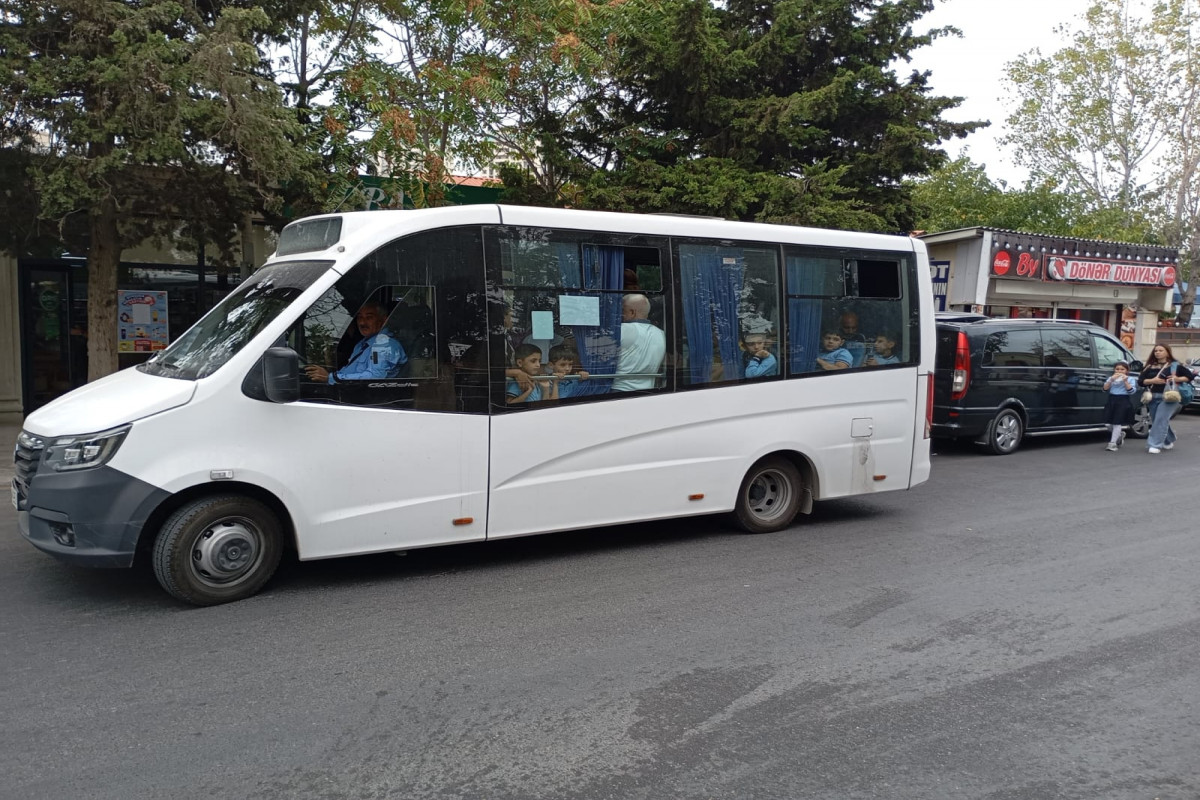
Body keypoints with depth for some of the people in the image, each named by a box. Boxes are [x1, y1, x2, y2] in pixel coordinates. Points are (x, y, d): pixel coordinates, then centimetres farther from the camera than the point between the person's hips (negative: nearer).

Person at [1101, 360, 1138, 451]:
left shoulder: (1130, 379, 2)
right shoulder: (1111, 378, 10)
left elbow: (1131, 391, -9)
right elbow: (1105, 389, -2)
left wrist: (1125, 381, -16)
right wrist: (1111, 380, -14)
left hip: (1123, 401, -4)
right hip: (1111, 400, 4)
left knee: (1117, 423, -8)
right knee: (1109, 423, 3)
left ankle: (1112, 443, -5)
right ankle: (1120, 434, 32)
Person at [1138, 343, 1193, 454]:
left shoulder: (1175, 365, 3)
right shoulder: (1150, 367, 11)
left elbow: (1190, 376, 5)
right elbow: (1140, 380, 6)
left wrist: (1178, 379, -11)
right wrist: (1152, 380, -11)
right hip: (1153, 398, 5)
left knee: (1161, 420, -16)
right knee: (1155, 421, 11)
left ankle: (1155, 445, -16)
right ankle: (1169, 441, 35)